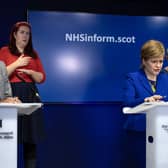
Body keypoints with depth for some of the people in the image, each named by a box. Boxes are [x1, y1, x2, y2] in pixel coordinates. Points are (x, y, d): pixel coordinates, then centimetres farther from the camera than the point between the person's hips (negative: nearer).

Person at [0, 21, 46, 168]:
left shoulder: (33, 54, 16)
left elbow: (41, 78, 12)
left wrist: (30, 72, -6)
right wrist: (17, 64, -12)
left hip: (31, 95, 4)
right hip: (12, 94, -4)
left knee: (31, 139, 4)